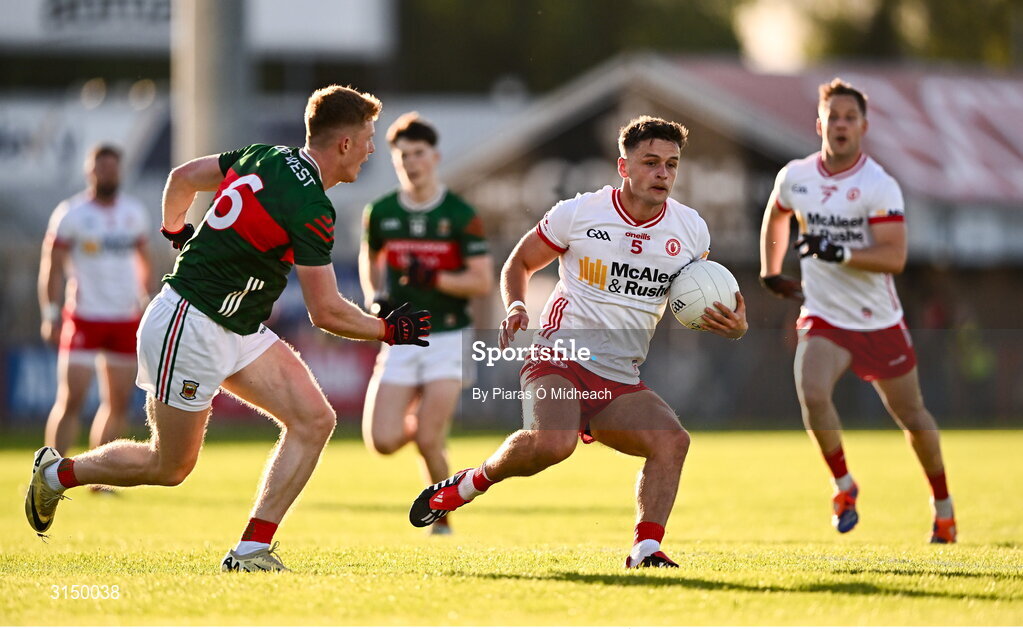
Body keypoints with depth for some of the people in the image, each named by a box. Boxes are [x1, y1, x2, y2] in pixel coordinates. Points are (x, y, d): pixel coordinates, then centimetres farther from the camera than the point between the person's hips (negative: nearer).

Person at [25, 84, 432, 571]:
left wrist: (176, 232, 34)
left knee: (314, 419, -4)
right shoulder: (312, 209, -23)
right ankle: (57, 472, 29)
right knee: (170, 466, 6)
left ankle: (252, 549, -4)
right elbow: (326, 313, -18)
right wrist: (389, 330, -2)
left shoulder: (264, 157, 2)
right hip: (191, 326, -10)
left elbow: (182, 178, 16)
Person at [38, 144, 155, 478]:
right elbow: (52, 266, -4)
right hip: (84, 318, -5)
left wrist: (150, 304, 12)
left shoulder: (134, 212, 10)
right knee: (71, 399, -10)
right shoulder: (71, 213, -4)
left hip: (125, 320, 5)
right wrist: (51, 315, -10)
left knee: (119, 402, 4)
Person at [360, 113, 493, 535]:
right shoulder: (380, 212, 4)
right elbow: (369, 259, 23)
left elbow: (482, 282, -6)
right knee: (382, 441, -10)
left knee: (428, 442, -14)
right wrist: (375, 298, 4)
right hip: (400, 340, 3)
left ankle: (442, 518, 11)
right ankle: (420, 419, 27)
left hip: (448, 338, -3)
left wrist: (434, 278, -20)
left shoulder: (461, 215, -6)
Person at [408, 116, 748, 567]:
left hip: (621, 381, 4)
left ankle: (645, 549, -14)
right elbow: (519, 262, 10)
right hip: (559, 359, -4)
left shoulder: (691, 230, 6)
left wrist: (732, 326, -2)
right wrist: (515, 306, -11)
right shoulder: (577, 213, -4)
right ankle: (470, 483, -7)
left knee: (672, 440, -23)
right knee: (554, 442, -33)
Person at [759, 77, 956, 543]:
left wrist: (842, 252, -35)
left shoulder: (880, 186, -15)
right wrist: (770, 272, 23)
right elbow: (776, 215, 23)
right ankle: (843, 486, -2)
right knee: (812, 394, -25)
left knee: (912, 419, 10)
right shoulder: (795, 177, -2)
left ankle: (942, 506, 33)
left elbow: (894, 258, -23)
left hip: (878, 322, -2)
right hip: (823, 317, 2)